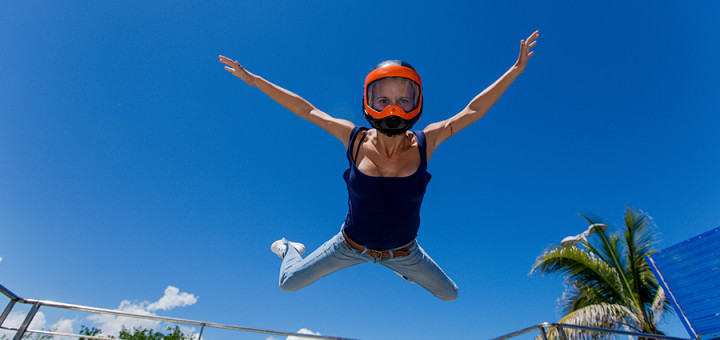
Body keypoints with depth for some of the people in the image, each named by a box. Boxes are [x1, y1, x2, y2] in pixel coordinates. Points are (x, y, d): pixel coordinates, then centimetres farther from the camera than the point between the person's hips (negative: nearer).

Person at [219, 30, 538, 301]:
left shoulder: (425, 143, -21)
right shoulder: (356, 140, -22)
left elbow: (472, 110, -9)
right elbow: (305, 109, -13)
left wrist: (515, 70, -4)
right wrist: (253, 80, -8)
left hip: (403, 251, 1)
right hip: (352, 245, -1)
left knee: (449, 295, 22)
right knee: (288, 284, 9)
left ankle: (408, 268, 53)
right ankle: (290, 249, 46)